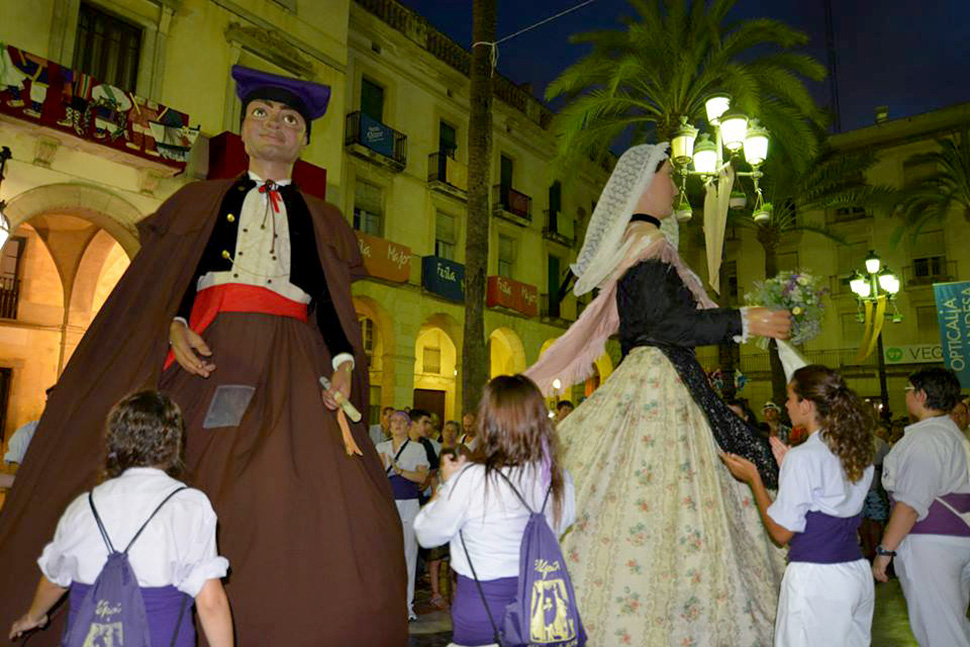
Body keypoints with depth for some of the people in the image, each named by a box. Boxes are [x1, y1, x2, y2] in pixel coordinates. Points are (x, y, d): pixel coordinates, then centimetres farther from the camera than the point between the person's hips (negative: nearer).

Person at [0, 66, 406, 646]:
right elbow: (163, 280, 12)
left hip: (291, 364, 0)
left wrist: (343, 364, -8)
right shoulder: (202, 200, 22)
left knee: (334, 507, -17)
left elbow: (334, 307, 10)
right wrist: (175, 328, -9)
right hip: (204, 356, 1)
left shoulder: (324, 221, 20)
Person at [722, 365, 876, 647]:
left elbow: (781, 531, -13)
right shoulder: (860, 452, 5)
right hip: (858, 573, 8)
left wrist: (753, 478, -5)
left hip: (816, 579, -8)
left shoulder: (803, 457, -18)